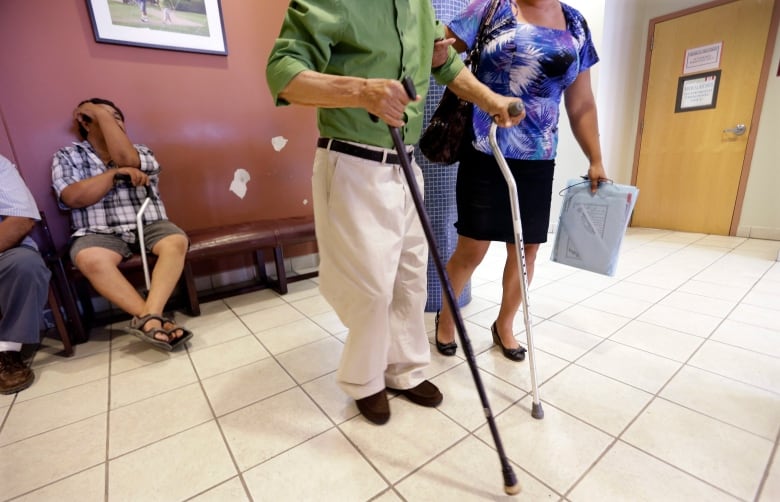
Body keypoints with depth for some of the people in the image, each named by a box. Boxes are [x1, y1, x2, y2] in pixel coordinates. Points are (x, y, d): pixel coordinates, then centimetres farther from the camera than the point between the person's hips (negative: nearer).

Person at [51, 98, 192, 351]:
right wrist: (116, 174, -10)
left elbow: (125, 158, -11)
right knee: (90, 260, -34)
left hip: (148, 225, 1)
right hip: (100, 233, -1)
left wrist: (103, 113, -3)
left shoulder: (140, 152, 14)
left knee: (177, 242, -30)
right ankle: (154, 318, -35)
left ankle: (149, 317, -38)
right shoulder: (66, 156, 12)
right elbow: (74, 198, -5)